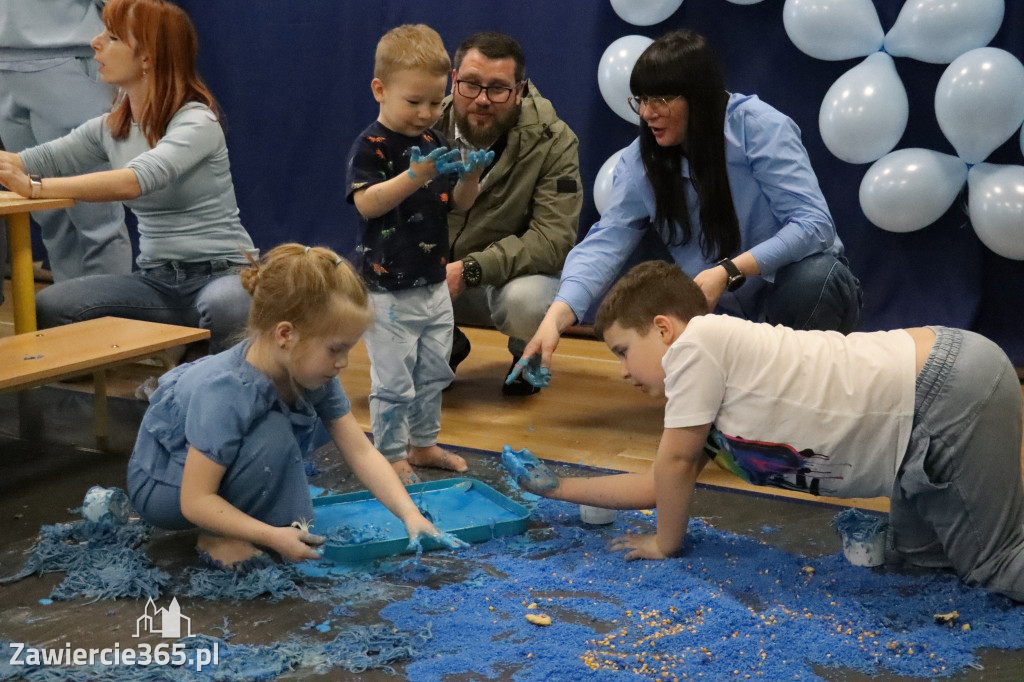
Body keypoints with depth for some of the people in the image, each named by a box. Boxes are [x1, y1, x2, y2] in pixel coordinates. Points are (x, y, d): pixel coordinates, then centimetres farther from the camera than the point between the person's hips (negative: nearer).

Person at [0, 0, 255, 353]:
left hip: (221, 274, -6)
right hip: (156, 281, 6)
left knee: (221, 307, -42)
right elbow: (38, 160, 3)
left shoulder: (197, 122, -14)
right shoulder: (109, 129, 10)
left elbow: (133, 181, -31)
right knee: (49, 307, -20)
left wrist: (34, 187, -38)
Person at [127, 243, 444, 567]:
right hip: (159, 488, -8)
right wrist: (274, 537, -37)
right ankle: (219, 539, -11)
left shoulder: (313, 375, -14)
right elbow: (195, 501, -33)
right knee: (273, 435, -30)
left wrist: (409, 513, -23)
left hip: (222, 470, 8)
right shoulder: (224, 392, -37)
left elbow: (363, 453, -11)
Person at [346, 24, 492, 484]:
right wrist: (415, 176, -37)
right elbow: (366, 203, -26)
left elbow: (459, 204, 10)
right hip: (389, 289, -7)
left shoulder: (434, 143, 7)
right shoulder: (370, 146, -13)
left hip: (434, 284, 7)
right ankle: (391, 455, 13)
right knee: (393, 381, -1)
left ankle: (423, 444, 31)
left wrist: (470, 175, -11)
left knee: (433, 372, 17)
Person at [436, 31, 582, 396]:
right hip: (435, 271, 3)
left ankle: (528, 356, 4)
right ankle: (445, 347, 11)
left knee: (525, 300, -38)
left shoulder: (552, 142, -18)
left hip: (517, 273, -3)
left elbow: (555, 237, -25)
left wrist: (470, 269, -34)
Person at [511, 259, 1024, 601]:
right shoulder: (710, 400, 17)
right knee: (917, 552, 19)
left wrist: (665, 544, 10)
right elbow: (659, 483, 24)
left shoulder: (698, 338, -10)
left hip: (953, 393, -9)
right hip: (933, 380, 9)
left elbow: (675, 461, -5)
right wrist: (555, 487, 28)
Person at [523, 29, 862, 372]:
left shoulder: (758, 126, -16)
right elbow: (604, 244, -14)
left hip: (802, 292, -3)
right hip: (727, 312, 3)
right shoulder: (640, 162, -3)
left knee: (815, 273, -36)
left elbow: (813, 223, -23)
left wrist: (728, 272, -34)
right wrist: (555, 319, -31)